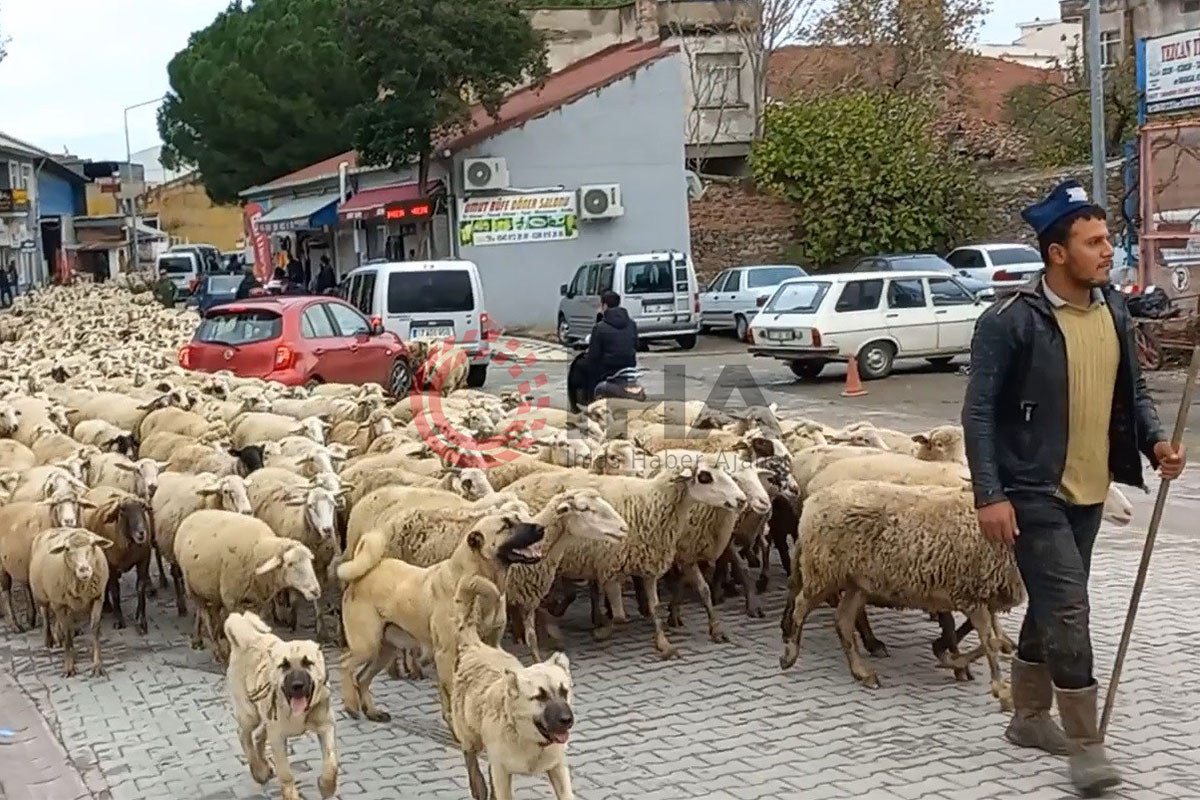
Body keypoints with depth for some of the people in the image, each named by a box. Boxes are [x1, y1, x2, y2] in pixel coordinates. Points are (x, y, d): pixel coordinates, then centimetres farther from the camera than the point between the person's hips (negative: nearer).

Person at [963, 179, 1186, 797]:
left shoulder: (1114, 310, 5)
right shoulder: (1011, 321, -16)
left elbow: (1132, 391, 15)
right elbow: (979, 412, -15)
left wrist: (1155, 441, -5)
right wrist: (990, 494, -20)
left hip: (1089, 490, 7)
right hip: (1032, 492, -7)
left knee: (1052, 606, 17)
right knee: (1068, 610, -9)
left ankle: (1029, 718, 33)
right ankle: (1086, 745, 1)